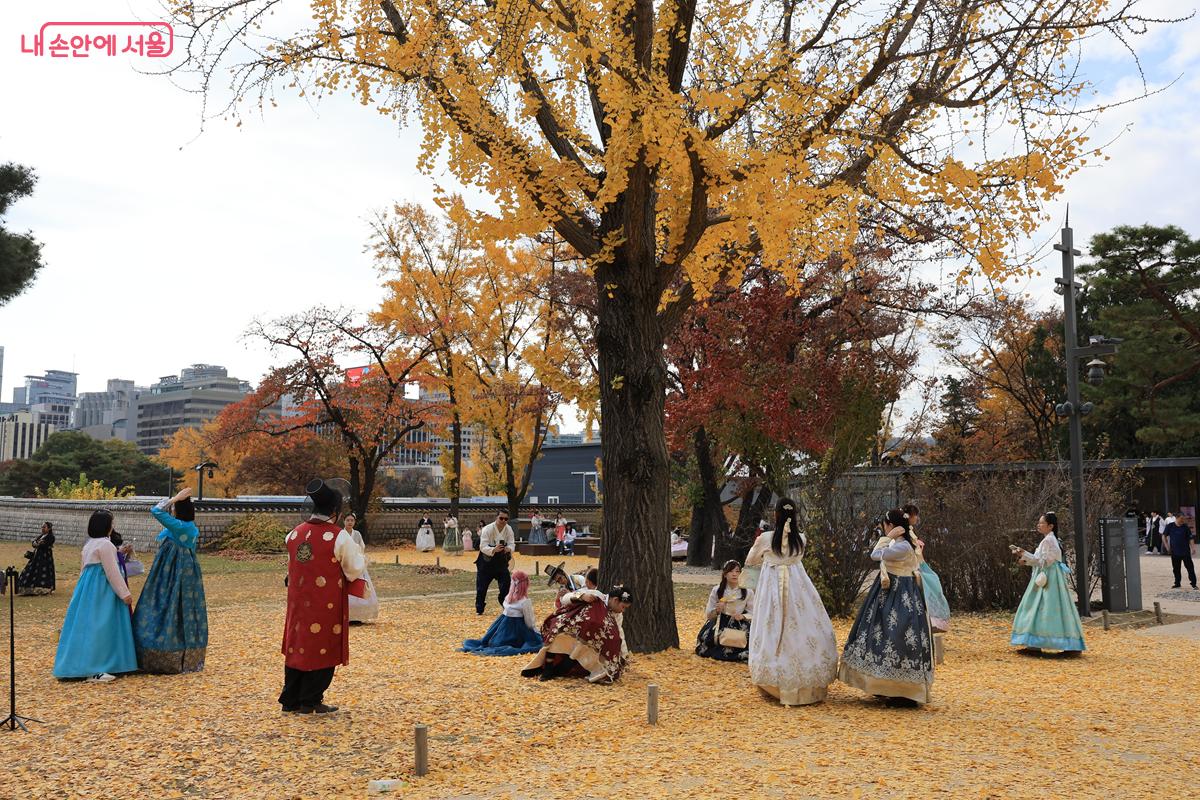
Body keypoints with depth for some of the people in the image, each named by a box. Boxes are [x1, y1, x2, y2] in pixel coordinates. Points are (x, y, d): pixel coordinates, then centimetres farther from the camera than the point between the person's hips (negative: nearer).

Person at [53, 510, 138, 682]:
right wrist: (125, 593, -12)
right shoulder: (105, 544, -14)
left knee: (86, 625, 13)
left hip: (87, 587, 10)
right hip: (102, 589, -10)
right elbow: (112, 572, -16)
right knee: (98, 626, -9)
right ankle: (93, 670, -12)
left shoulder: (88, 544, 15)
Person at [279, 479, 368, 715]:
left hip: (298, 601, 5)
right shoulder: (340, 538, -16)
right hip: (327, 605, -5)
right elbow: (355, 570, -7)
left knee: (298, 645, 15)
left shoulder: (294, 533, 0)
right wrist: (361, 556, 13)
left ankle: (290, 700, 21)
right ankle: (310, 701, 13)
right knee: (322, 649, 7)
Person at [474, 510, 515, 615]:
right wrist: (494, 549, -45)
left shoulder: (509, 530, -6)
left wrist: (508, 549, -36)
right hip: (486, 560, -3)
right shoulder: (487, 529, -20)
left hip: (501, 561, 3)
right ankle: (479, 609, 15)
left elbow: (511, 544, -11)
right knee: (481, 586, 0)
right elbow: (483, 547, -26)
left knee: (506, 584, -2)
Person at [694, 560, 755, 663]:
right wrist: (716, 611, -17)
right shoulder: (716, 590, 1)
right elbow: (708, 615, 5)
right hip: (720, 624, 0)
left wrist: (743, 617, -19)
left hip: (740, 626, 0)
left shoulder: (747, 592, 0)